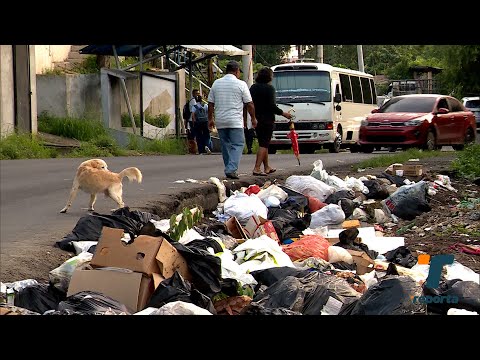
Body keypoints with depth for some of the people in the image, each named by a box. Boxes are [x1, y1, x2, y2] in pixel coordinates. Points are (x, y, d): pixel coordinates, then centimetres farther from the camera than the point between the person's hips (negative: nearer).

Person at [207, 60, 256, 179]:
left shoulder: (216, 83, 8)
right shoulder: (241, 84, -4)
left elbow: (210, 103, 11)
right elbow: (249, 104, -1)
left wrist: (210, 119, 19)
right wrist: (253, 118, 11)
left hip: (220, 121, 5)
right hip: (235, 121, -5)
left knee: (225, 145, 13)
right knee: (238, 145, -3)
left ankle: (229, 169, 17)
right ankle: (231, 169, -18)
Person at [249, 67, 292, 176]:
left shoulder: (253, 88, 9)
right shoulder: (269, 88, -12)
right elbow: (272, 106, -16)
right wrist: (283, 113, -5)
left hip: (256, 119, 7)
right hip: (267, 120, -7)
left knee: (263, 144, 17)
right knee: (264, 144, -6)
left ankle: (267, 167, 25)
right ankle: (257, 168, -16)